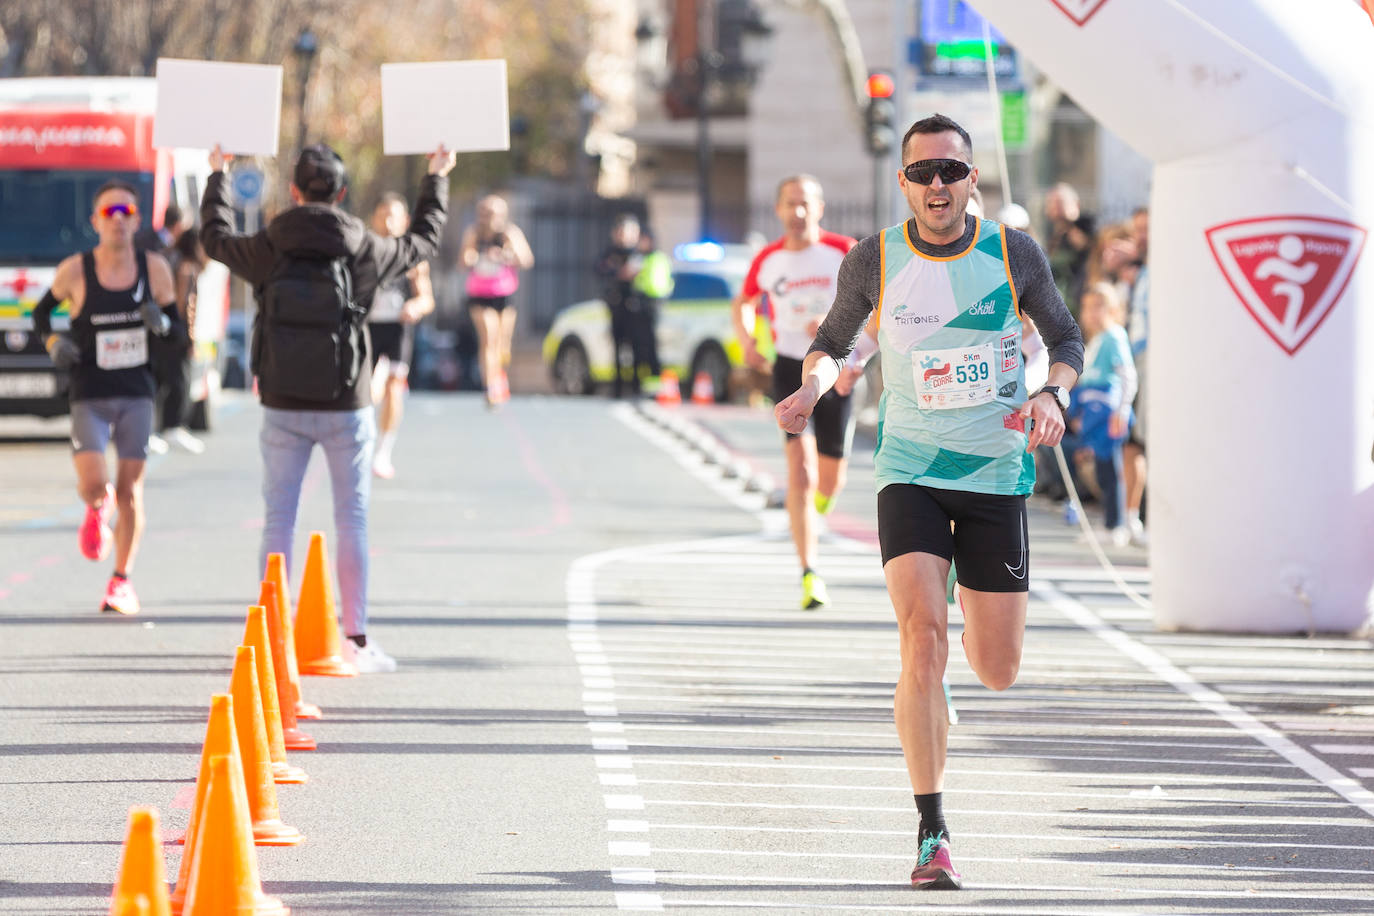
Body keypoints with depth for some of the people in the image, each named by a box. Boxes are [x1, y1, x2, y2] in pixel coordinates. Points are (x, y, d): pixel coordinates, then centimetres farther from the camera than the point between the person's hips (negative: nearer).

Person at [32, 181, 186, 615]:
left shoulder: (154, 268, -2)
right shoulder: (74, 270, -6)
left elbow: (179, 334, 5)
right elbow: (41, 313, 11)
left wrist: (161, 324, -17)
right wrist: (53, 343, -9)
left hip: (137, 395, 1)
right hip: (89, 396, -1)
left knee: (130, 489, -1)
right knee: (93, 483, -16)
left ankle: (121, 580, 14)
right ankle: (97, 512, 22)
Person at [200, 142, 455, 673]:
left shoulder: (268, 251, -4)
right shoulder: (365, 252, -5)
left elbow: (216, 238, 18)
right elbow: (425, 240, 15)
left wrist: (216, 176, 34)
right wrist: (436, 179, 31)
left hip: (282, 408, 1)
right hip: (345, 409, -1)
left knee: (278, 519, 6)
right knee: (352, 520, 5)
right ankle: (356, 639, 4)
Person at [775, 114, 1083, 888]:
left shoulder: (1015, 253, -5)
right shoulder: (874, 261, -4)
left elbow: (1067, 338, 8)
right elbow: (835, 340, 12)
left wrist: (1053, 394, -12)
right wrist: (814, 383, -10)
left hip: (997, 473, 1)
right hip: (911, 473, -1)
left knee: (998, 672, 4)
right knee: (922, 637, -21)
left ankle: (978, 610, 44)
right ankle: (933, 836, -15)